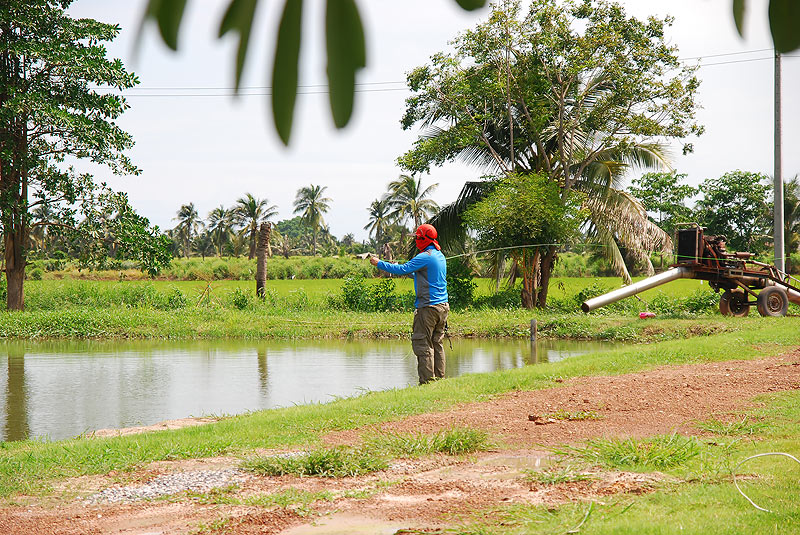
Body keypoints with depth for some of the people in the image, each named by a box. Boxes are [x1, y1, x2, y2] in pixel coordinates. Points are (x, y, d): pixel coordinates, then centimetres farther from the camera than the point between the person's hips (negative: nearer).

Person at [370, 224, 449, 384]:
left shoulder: (425, 257, -14)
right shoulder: (440, 256, 15)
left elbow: (402, 270, -17)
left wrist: (379, 263, -8)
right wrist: (399, 266, 23)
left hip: (428, 307, -9)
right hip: (442, 305, 9)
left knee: (422, 344, -5)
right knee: (437, 343, 13)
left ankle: (427, 381, -7)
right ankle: (439, 378, 14)